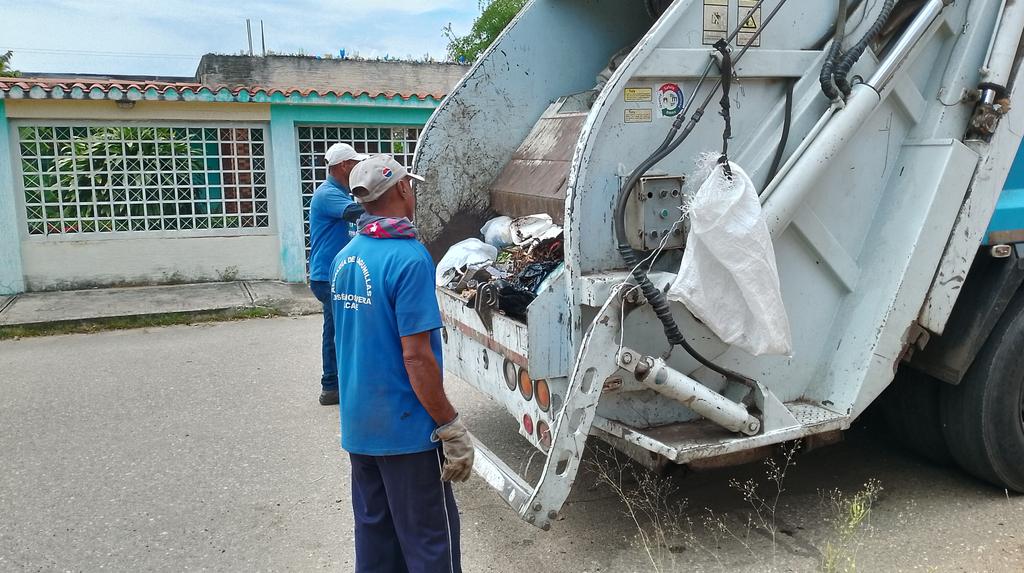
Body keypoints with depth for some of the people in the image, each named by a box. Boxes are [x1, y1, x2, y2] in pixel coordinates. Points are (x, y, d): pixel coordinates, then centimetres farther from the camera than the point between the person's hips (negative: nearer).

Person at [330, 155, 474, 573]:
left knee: (374, 533, 18)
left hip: (358, 424, 8)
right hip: (405, 427, -8)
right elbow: (416, 357, -22)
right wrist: (450, 427, -15)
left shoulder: (345, 257, 6)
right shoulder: (408, 257, -19)